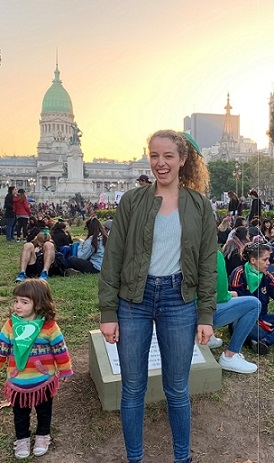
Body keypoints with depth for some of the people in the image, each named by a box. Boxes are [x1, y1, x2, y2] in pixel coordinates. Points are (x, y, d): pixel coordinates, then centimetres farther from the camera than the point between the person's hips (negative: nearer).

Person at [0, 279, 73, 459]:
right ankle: (22, 438, 45)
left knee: (44, 411, 21)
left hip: (43, 381, -1)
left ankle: (43, 436, 45)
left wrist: (65, 370, 0)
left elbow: (60, 350, -7)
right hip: (17, 382, 2)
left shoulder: (49, 326, -18)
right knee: (20, 414, 22)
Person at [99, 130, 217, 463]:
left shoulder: (200, 205, 1)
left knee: (177, 389, 15)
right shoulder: (132, 201, -2)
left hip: (179, 302, 0)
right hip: (133, 301, 0)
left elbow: (207, 264, 3)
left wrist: (206, 315, 0)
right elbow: (113, 258, -2)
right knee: (132, 389, 13)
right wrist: (108, 312, -5)